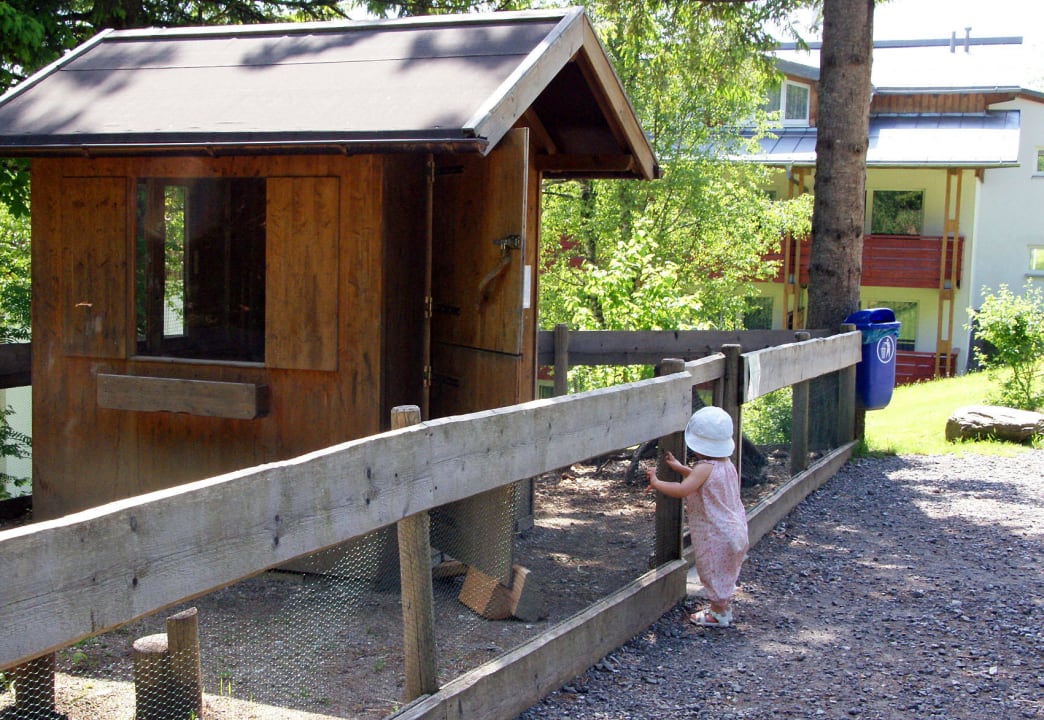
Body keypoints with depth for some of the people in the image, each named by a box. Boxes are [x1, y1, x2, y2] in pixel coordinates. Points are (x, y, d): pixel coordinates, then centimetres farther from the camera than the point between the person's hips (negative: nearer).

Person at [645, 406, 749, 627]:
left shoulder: (706, 468, -24)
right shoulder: (726, 464, 4)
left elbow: (682, 490, -34)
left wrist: (656, 483, -24)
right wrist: (680, 467, 15)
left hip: (716, 534, -9)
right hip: (734, 528, 9)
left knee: (714, 573, 7)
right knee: (724, 573, 23)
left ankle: (719, 615, 19)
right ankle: (723, 608, 37)